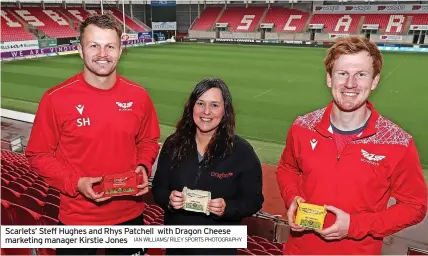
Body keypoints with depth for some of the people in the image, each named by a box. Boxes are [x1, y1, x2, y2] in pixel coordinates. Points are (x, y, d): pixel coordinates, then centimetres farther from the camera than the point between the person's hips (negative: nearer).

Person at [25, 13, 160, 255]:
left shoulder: (139, 96, -6)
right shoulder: (56, 98, -14)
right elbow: (39, 155, -6)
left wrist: (144, 167, -11)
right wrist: (75, 183, -19)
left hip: (130, 214, 3)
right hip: (78, 218, -2)